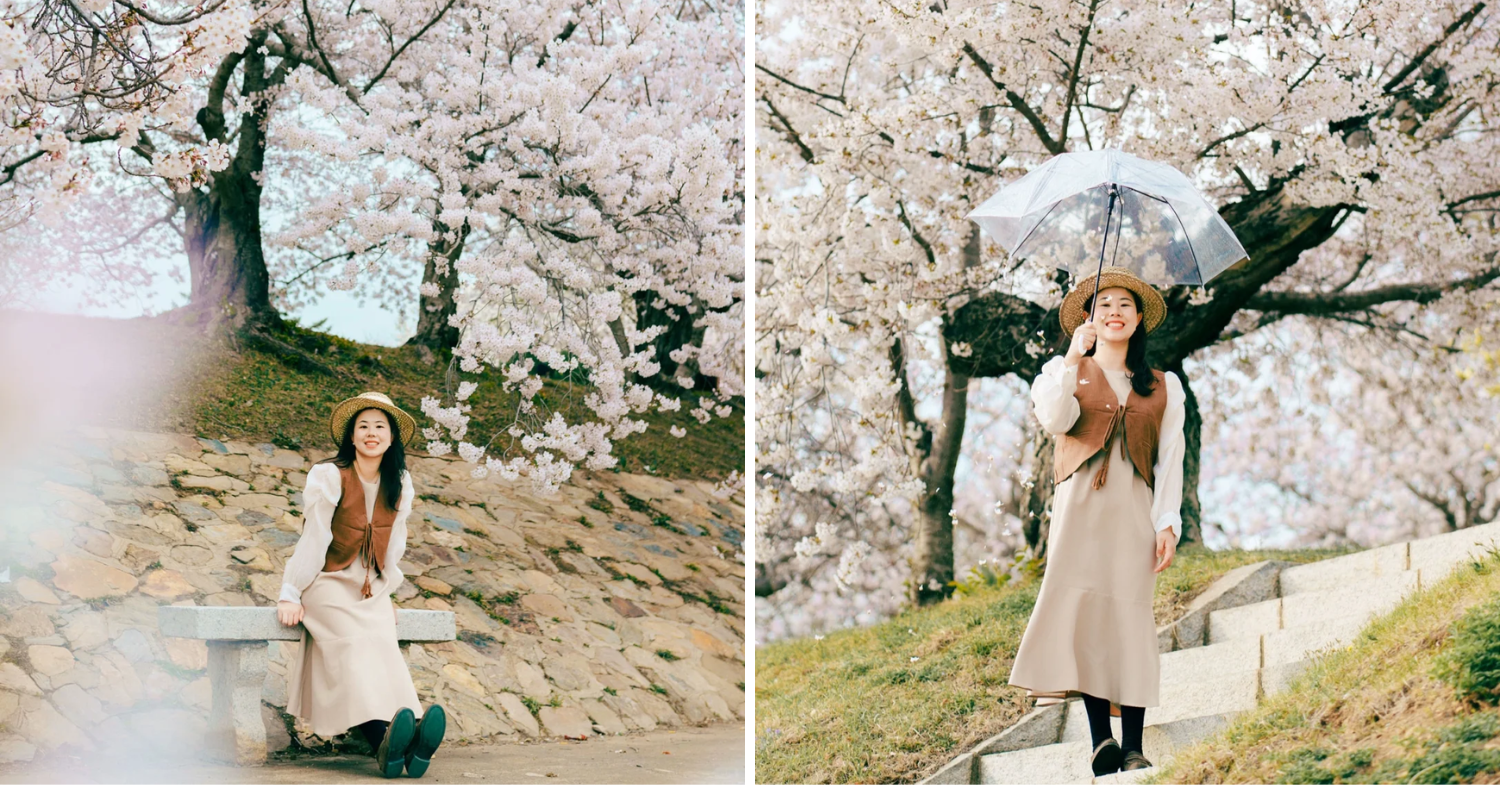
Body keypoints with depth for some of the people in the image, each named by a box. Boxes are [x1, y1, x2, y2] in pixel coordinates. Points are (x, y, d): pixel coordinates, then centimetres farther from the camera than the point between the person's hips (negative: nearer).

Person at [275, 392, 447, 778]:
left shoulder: (399, 483, 5)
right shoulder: (329, 475, -10)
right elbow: (314, 537, -10)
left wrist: (386, 590, 18)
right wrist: (290, 596, -10)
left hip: (370, 588, 4)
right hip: (327, 582, -4)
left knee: (384, 645, -25)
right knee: (355, 642, -30)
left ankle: (401, 742, -49)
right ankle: (384, 740, -52)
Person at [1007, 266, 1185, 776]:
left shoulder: (1163, 387, 18)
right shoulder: (1067, 372, 15)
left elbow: (1171, 458, 13)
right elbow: (1055, 420, -6)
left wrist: (1168, 523, 2)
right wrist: (1072, 360, -12)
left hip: (1135, 509, 1)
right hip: (1080, 505, -1)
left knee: (1130, 613, -8)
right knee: (1080, 606, -14)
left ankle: (1133, 746, -8)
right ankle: (1100, 736, -12)